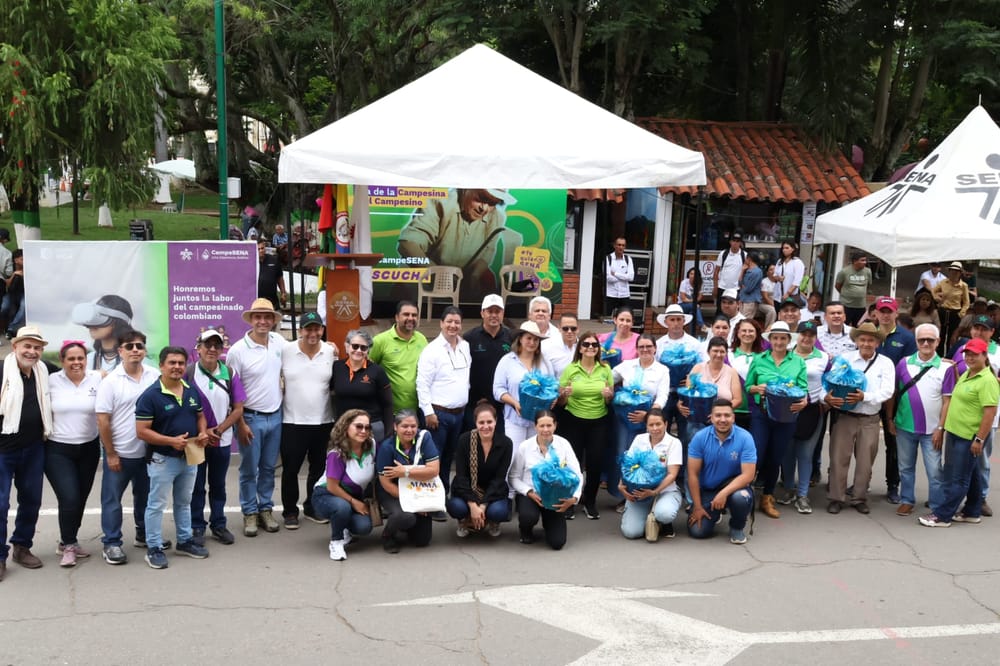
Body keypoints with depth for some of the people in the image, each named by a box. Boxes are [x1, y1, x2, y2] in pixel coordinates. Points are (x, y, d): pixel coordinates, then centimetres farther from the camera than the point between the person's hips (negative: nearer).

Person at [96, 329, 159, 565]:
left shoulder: (156, 377, -4)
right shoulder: (111, 381, -11)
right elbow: (102, 420, -10)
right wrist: (110, 453, -10)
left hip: (147, 451, 3)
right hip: (119, 452, -3)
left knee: (145, 496, 18)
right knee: (112, 499, 6)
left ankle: (145, 535, 34)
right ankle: (111, 543, 16)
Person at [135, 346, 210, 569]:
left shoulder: (192, 391, 3)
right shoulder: (150, 396, -17)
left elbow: (200, 416, 15)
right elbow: (142, 431, -19)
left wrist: (203, 433, -7)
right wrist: (171, 441, -28)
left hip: (190, 456, 7)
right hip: (162, 459, -6)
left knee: (184, 502, 20)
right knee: (157, 505, 4)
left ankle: (185, 541, 33)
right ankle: (154, 548, 13)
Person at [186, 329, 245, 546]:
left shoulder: (230, 374, -2)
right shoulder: (188, 373, -9)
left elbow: (238, 409, 0)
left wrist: (217, 430, -10)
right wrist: (202, 431, -11)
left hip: (222, 441, 2)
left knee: (218, 485, 13)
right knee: (197, 486, 7)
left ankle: (218, 525, 25)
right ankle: (196, 527, 18)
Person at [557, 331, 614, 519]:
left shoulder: (605, 369, 1)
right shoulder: (570, 369, -4)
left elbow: (611, 399, 7)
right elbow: (561, 401, -1)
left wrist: (608, 395, -16)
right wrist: (565, 394, -23)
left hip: (599, 422, 2)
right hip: (574, 421, -1)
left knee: (596, 462, 0)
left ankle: (590, 502, 19)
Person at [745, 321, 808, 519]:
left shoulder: (798, 362, 4)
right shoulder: (758, 360, 2)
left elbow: (803, 389, -2)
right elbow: (747, 386, 5)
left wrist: (804, 401, -23)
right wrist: (757, 388, -17)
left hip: (786, 415, 2)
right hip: (761, 413, -2)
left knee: (776, 458, 12)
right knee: (757, 456, -8)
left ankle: (767, 498, 26)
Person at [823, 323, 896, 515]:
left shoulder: (885, 363, 2)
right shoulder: (844, 359, 3)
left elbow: (887, 391, -8)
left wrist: (864, 397, -23)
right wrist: (826, 396, -24)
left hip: (869, 420, 1)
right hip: (844, 416, 0)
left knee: (865, 461, 9)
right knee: (838, 458, 1)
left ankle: (860, 498, 23)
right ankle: (836, 498, 12)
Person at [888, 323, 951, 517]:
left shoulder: (945, 367, -6)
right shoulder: (904, 363, 1)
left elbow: (947, 401, -4)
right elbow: (893, 393, 7)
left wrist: (941, 428, -7)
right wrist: (890, 419, 4)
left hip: (931, 430, -2)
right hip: (905, 426, 3)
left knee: (934, 471, 2)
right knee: (906, 468, 13)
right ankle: (907, 501, 26)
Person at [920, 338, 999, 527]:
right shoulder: (965, 375, 13)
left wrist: (979, 439, -21)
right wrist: (943, 426, 22)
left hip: (969, 437, -9)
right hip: (955, 433, 9)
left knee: (957, 479, -2)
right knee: (970, 476, 18)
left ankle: (942, 515, 2)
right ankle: (972, 513, 28)